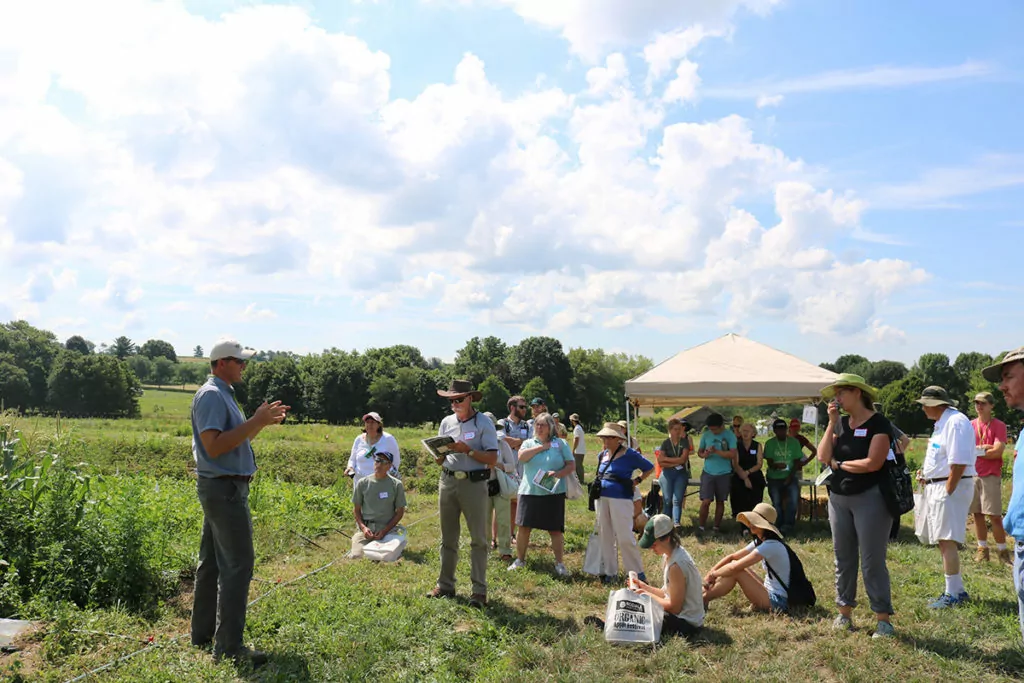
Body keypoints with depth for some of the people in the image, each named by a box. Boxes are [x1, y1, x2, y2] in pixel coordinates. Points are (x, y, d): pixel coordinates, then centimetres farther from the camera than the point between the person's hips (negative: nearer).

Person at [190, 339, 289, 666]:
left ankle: (203, 633, 25)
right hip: (225, 488, -11)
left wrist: (263, 423, 10)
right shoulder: (211, 395, -15)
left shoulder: (223, 394, 16)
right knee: (238, 564, -9)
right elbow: (213, 446, -24)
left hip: (220, 488, 11)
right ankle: (228, 645, -5)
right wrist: (254, 422, -23)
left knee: (212, 562, 15)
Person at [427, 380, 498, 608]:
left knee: (478, 539, -1)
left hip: (474, 484, -5)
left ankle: (479, 590, 4)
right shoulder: (446, 422, 11)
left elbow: (492, 459, -11)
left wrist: (467, 450, -19)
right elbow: (439, 460, 15)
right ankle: (445, 584, 20)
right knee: (448, 537, 11)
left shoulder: (483, 423, -4)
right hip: (448, 482, 5)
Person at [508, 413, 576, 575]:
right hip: (529, 492, 1)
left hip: (553, 493, -1)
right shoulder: (529, 443, 11)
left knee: (556, 529, 1)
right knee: (524, 527, 3)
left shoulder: (560, 443, 6)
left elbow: (572, 465, 2)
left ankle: (559, 563, 13)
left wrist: (557, 474, -14)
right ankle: (520, 559, 20)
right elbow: (521, 456, -10)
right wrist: (541, 447, -7)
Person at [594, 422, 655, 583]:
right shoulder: (602, 455, 10)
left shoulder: (629, 455, -8)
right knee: (605, 537, 11)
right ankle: (609, 571, 21)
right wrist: (597, 486, 11)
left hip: (621, 500, -6)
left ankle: (637, 571, 8)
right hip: (602, 499, 6)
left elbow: (649, 468, 2)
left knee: (625, 538, -6)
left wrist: (636, 482, -5)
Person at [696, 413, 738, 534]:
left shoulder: (730, 436, -6)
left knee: (720, 501, 10)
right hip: (708, 473, 1)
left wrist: (716, 451, -24)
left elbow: (733, 454, -14)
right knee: (706, 501, -6)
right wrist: (704, 454, -14)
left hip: (724, 474, -1)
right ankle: (701, 527, 5)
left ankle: (717, 527, 21)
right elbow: (699, 452, 9)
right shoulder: (706, 435, 2)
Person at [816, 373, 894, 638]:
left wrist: (838, 463, -7)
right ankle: (845, 613, 21)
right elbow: (823, 456, -2)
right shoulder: (840, 423, 9)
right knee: (843, 558, 12)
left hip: (869, 498, -6)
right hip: (838, 498, 7)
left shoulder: (878, 423, -9)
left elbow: (872, 463, -20)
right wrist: (832, 424, -6)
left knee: (872, 561, -4)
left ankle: (883, 619, 5)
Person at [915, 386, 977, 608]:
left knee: (947, 540, -7)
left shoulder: (956, 422, -16)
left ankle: (953, 594, 0)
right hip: (935, 486, 11)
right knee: (943, 541, 14)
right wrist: (925, 473, 10)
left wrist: (947, 492, -21)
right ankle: (957, 589, 24)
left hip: (951, 486, -11)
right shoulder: (942, 423, 17)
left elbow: (959, 463, -22)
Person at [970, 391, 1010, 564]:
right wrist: (985, 448, -10)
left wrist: (975, 450, -6)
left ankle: (1003, 552, 5)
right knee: (977, 514, 7)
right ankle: (982, 549, 16)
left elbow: (997, 452, -13)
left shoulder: (999, 425, -3)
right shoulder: (970, 425, 8)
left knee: (994, 516, -5)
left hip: (991, 476, -4)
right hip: (972, 475, 4)